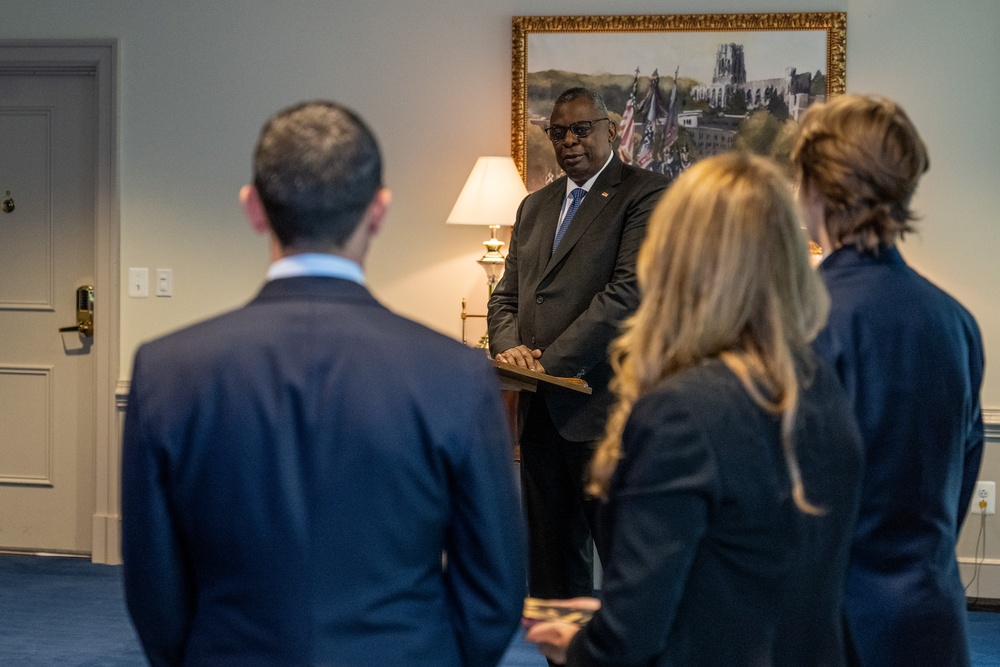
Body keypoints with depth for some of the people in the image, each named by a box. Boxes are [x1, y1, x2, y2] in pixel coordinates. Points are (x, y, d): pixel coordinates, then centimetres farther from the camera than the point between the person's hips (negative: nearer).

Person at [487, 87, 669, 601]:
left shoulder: (644, 195, -4)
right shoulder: (535, 206, 20)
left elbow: (628, 292, -15)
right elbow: (507, 295, 20)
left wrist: (551, 361, -18)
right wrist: (508, 346, -4)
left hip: (604, 408, -7)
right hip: (540, 411, 7)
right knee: (549, 556, 11)